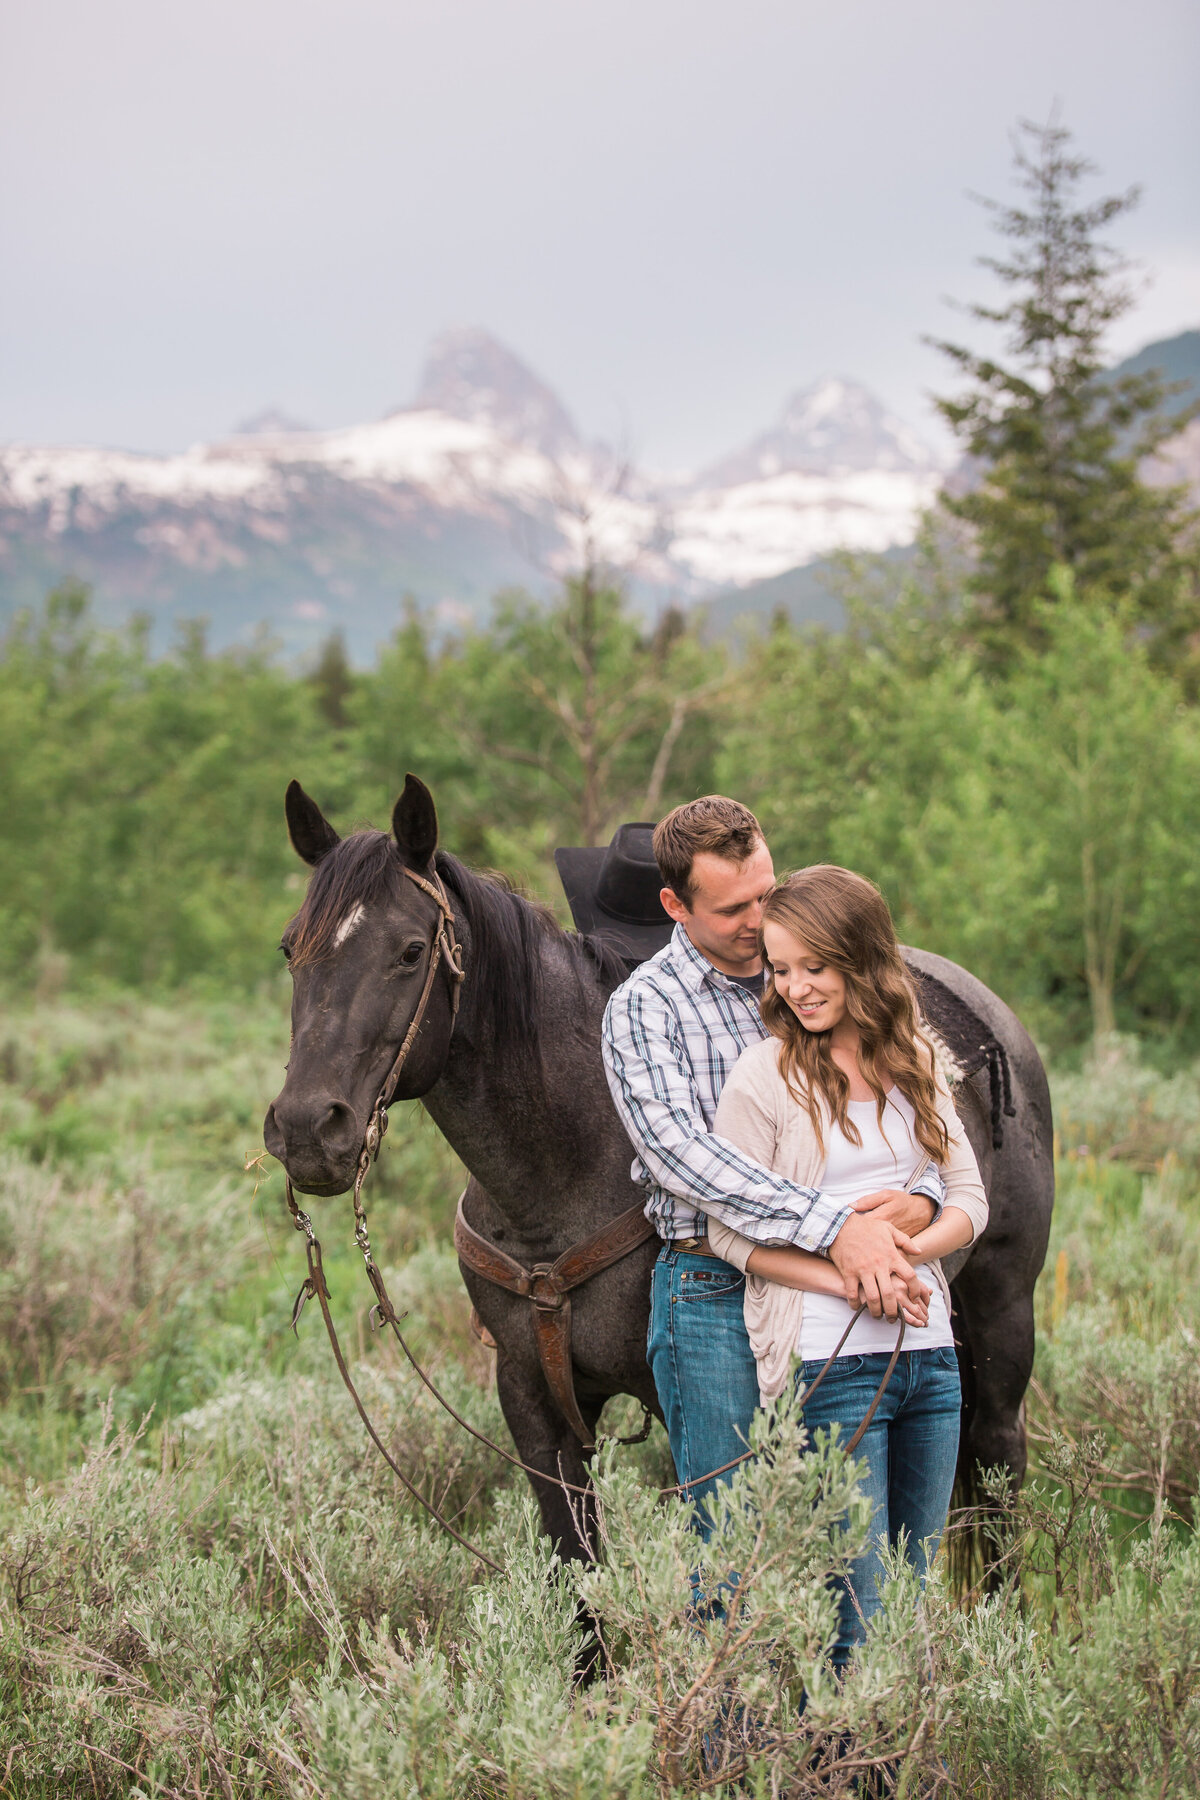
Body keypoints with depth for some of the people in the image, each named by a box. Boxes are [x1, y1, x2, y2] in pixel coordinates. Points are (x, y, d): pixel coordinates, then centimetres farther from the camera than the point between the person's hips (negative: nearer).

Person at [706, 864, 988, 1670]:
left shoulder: (916, 1062, 10)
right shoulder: (766, 1076, -5)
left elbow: (970, 1199, 9)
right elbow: (730, 1233, -7)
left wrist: (906, 1248, -12)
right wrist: (845, 1277, -19)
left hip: (931, 1355, 5)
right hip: (831, 1362, -5)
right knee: (856, 1613, -5)